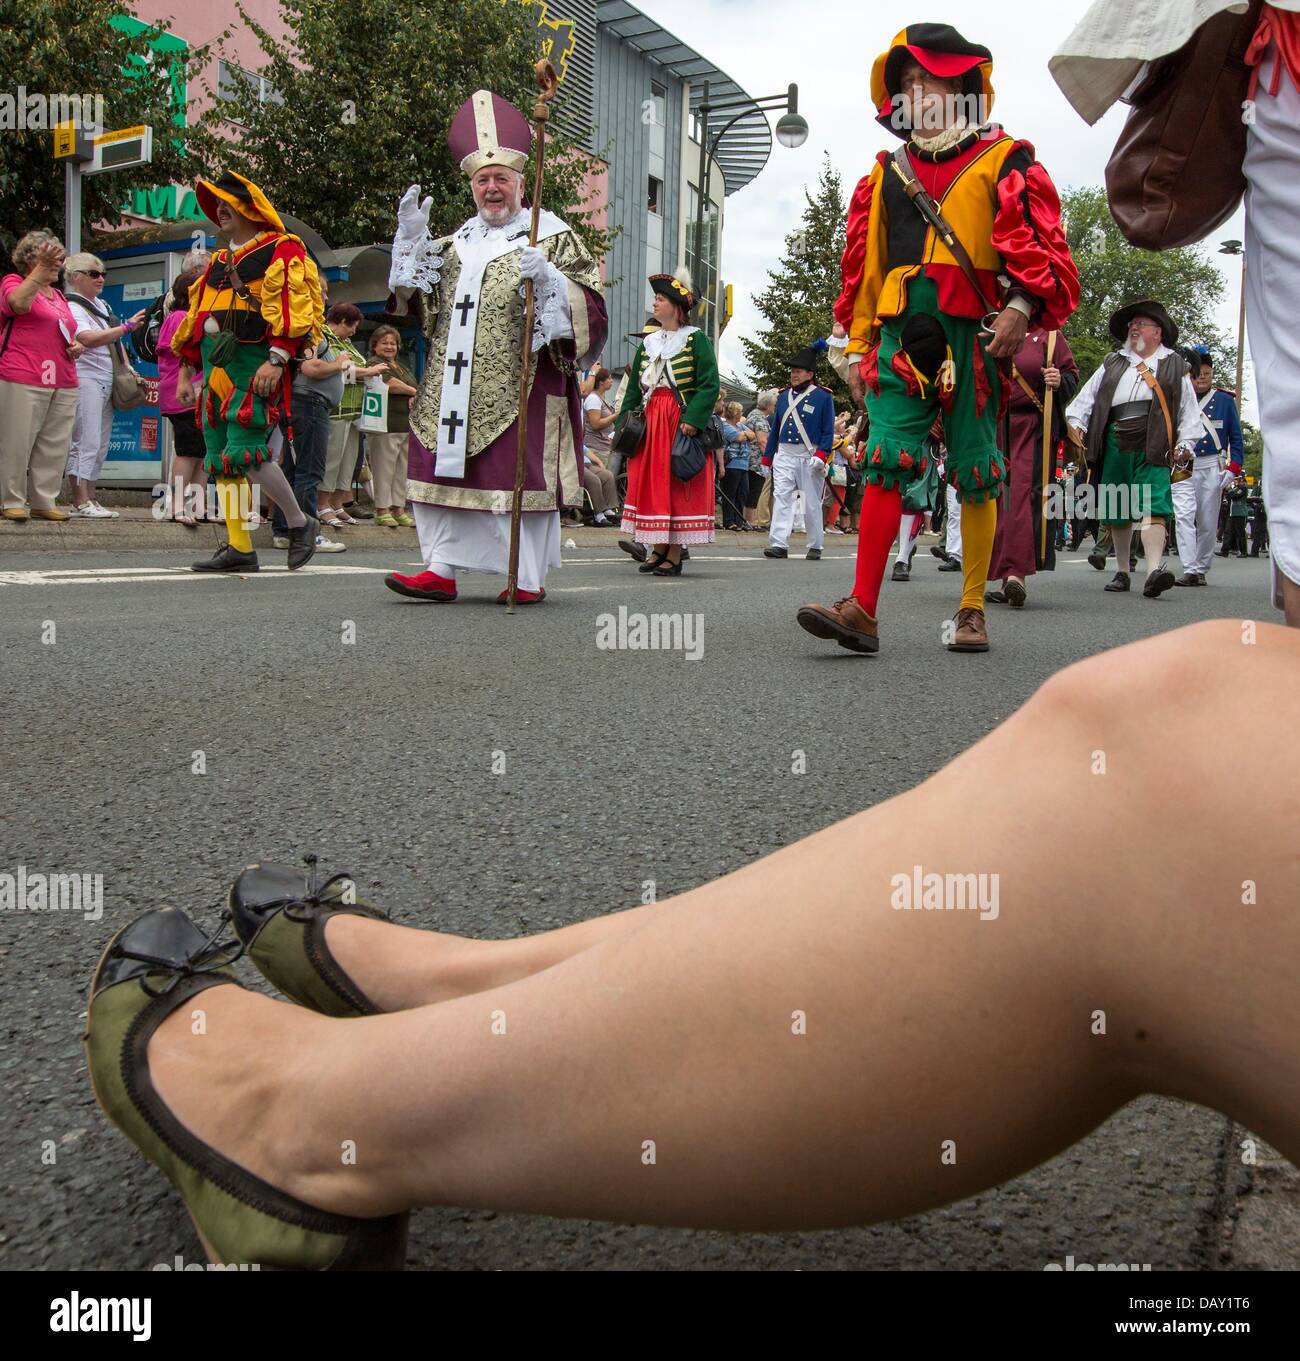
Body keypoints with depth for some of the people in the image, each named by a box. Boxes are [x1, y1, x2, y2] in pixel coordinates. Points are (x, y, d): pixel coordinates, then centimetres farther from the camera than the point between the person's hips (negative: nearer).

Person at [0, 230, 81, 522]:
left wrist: (75, 348, 12)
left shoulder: (59, 296, 24)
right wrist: (40, 270, -25)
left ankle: (44, 502, 8)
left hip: (63, 383, 7)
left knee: (54, 445, 2)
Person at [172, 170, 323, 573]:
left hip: (256, 367, -8)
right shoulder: (218, 262, 24)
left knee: (245, 453, -19)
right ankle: (238, 548, 7)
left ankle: (300, 523, 0)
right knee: (220, 460, 3)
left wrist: (276, 360, -24)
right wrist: (186, 372, 22)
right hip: (216, 369, 8)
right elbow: (196, 317, 27)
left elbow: (293, 308, -13)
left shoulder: (282, 252, -1)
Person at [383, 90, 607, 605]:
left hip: (519, 387, -6)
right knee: (447, 469, 3)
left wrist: (548, 280, -21)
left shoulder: (552, 237, 4)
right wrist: (413, 239, 10)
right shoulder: (459, 241, 20)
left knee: (518, 472, -6)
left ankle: (529, 578, 1)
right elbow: (416, 299, 20)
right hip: (453, 387, 6)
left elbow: (590, 307, -4)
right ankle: (442, 570, 7)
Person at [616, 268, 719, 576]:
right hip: (650, 422, 6)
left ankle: (675, 555, -1)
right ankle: (658, 549, 12)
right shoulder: (648, 342, 16)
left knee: (678, 485, -4)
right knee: (649, 484, 4)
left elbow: (709, 385, -11)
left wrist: (692, 420, -22)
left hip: (681, 421, -6)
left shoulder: (696, 339, -3)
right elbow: (634, 387, 17)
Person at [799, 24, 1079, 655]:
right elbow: (863, 261, 20)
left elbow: (1041, 247, -2)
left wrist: (1021, 305, -18)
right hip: (900, 338, 3)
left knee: (975, 477, 1)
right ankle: (862, 610, -15)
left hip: (972, 339, -3)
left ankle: (971, 613, 9)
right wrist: (859, 345, 15)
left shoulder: (1003, 161, 7)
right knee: (886, 464, -9)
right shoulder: (888, 172, 19)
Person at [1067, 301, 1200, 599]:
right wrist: (1077, 423, 1)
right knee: (1118, 511, 7)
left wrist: (1185, 444, 2)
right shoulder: (1113, 364, 20)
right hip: (1115, 446, 3)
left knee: (1153, 507, -18)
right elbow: (1087, 397, 17)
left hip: (1153, 449, -3)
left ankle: (1154, 570, -30)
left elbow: (1189, 410, 12)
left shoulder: (1174, 365, 13)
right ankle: (1121, 572, 19)